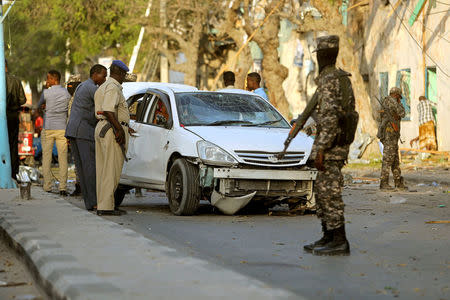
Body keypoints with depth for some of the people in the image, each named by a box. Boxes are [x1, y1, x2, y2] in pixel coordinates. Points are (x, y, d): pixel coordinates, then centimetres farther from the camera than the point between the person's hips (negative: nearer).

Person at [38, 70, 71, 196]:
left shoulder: (46, 93, -6)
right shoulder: (67, 93, 2)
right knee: (62, 158, 3)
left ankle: (47, 187, 2)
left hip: (48, 128, -2)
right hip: (62, 128, 2)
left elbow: (39, 105, 14)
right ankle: (63, 187, -2)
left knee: (46, 158, 5)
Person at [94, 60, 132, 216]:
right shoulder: (113, 87, -12)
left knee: (103, 169, 11)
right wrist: (119, 129, -21)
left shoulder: (103, 87, 21)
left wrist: (124, 126, 27)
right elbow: (108, 111, -23)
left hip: (101, 127, 10)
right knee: (111, 169, -9)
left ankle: (102, 204, 14)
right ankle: (105, 206, -10)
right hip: (112, 130, -10)